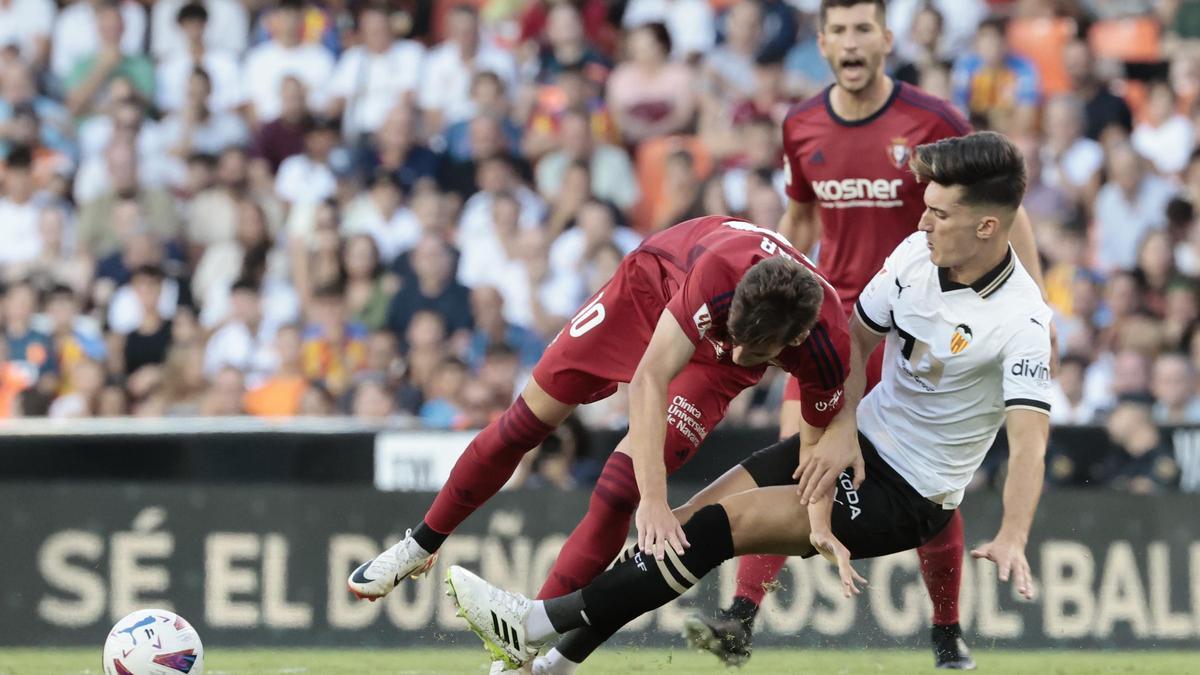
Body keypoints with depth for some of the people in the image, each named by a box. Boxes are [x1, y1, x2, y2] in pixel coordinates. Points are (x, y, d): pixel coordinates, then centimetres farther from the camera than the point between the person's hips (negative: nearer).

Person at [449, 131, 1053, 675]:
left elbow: (1029, 441, -34)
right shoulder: (916, 253, -4)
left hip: (908, 496, -7)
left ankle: (539, 625, -18)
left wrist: (1012, 539, -51)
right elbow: (854, 336, 10)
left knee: (727, 521, -21)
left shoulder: (1022, 320, -25)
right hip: (860, 437, 7)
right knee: (681, 523, -4)